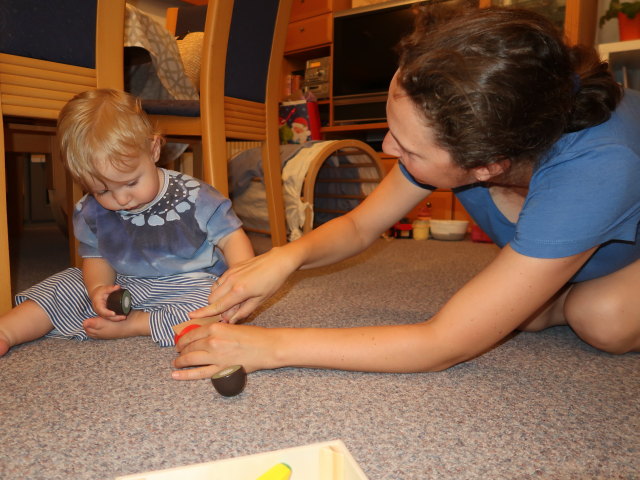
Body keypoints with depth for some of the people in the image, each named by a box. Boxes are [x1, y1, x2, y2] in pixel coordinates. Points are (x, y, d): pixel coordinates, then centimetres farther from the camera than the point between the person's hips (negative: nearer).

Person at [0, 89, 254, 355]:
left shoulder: (193, 197, -18)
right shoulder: (90, 212, -3)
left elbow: (230, 237, -14)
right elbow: (96, 257, 8)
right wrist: (97, 288, -15)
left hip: (189, 284, -4)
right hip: (120, 288, 4)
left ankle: (130, 325, -20)